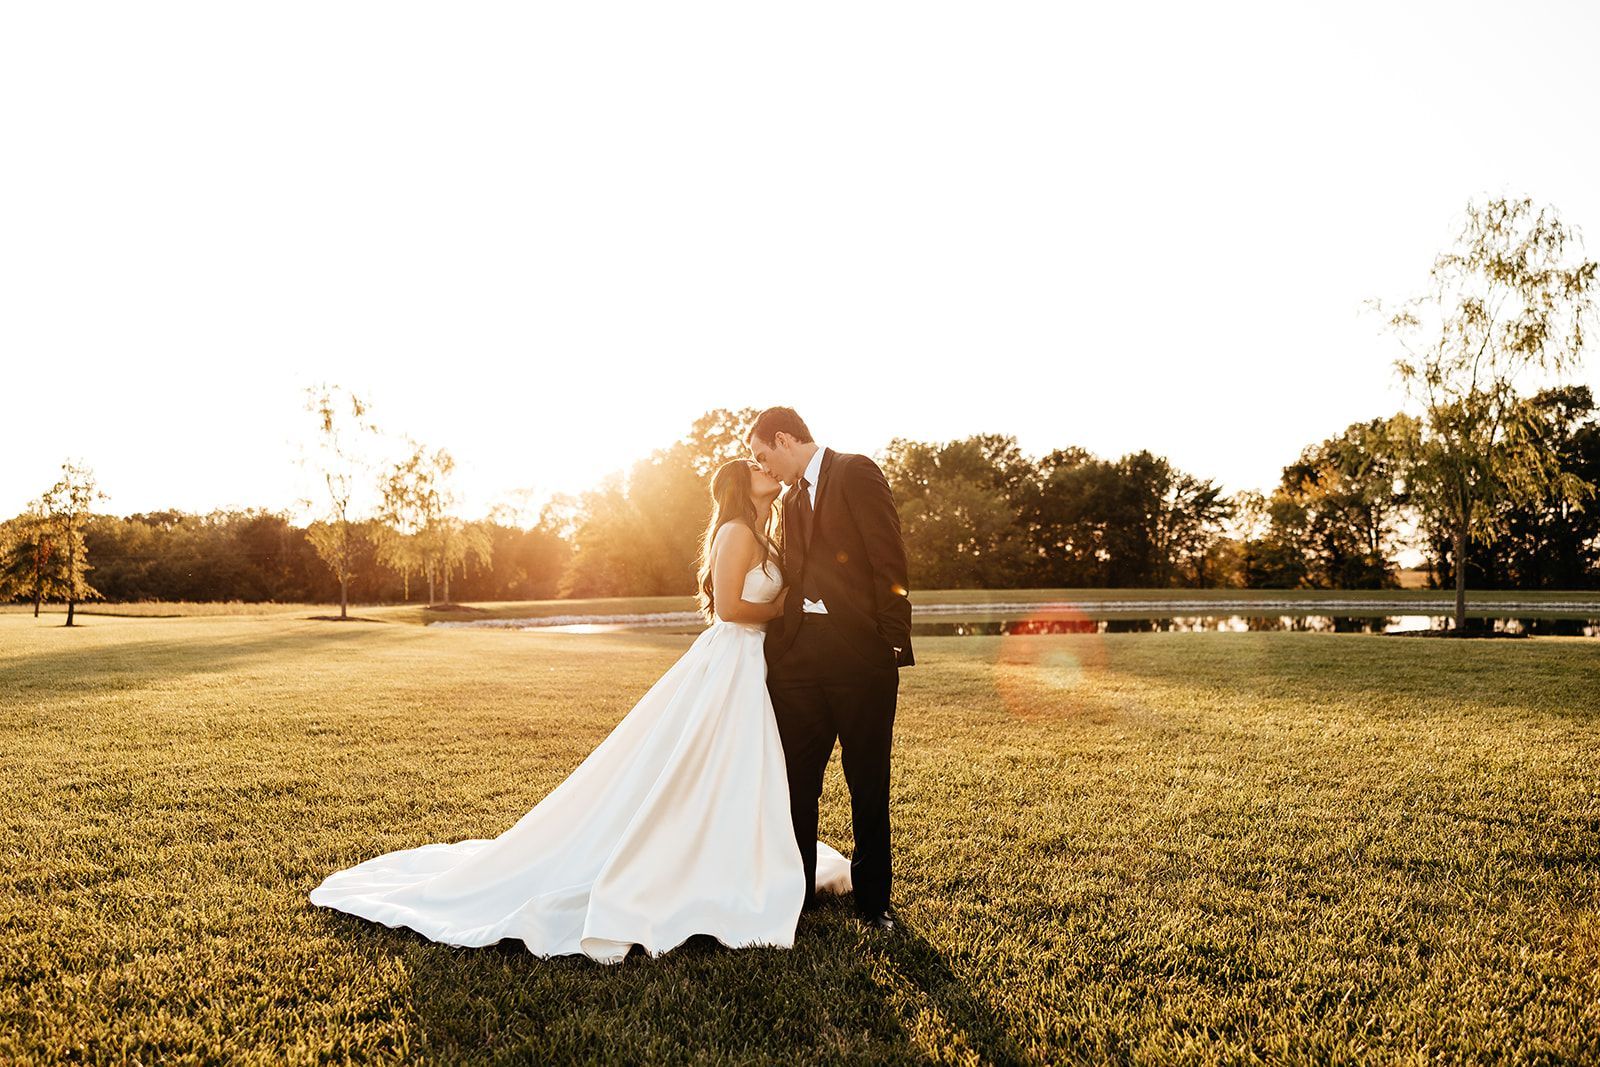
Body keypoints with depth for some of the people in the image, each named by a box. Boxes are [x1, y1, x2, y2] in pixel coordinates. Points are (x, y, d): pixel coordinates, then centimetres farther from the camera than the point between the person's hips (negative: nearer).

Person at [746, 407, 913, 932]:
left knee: (869, 785, 5)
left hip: (860, 652, -6)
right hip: (798, 653, 7)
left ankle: (873, 900, 18)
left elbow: (889, 560, -10)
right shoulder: (792, 498, 20)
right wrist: (777, 642, 10)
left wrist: (893, 643, -14)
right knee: (796, 781, 9)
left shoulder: (857, 473, -3)